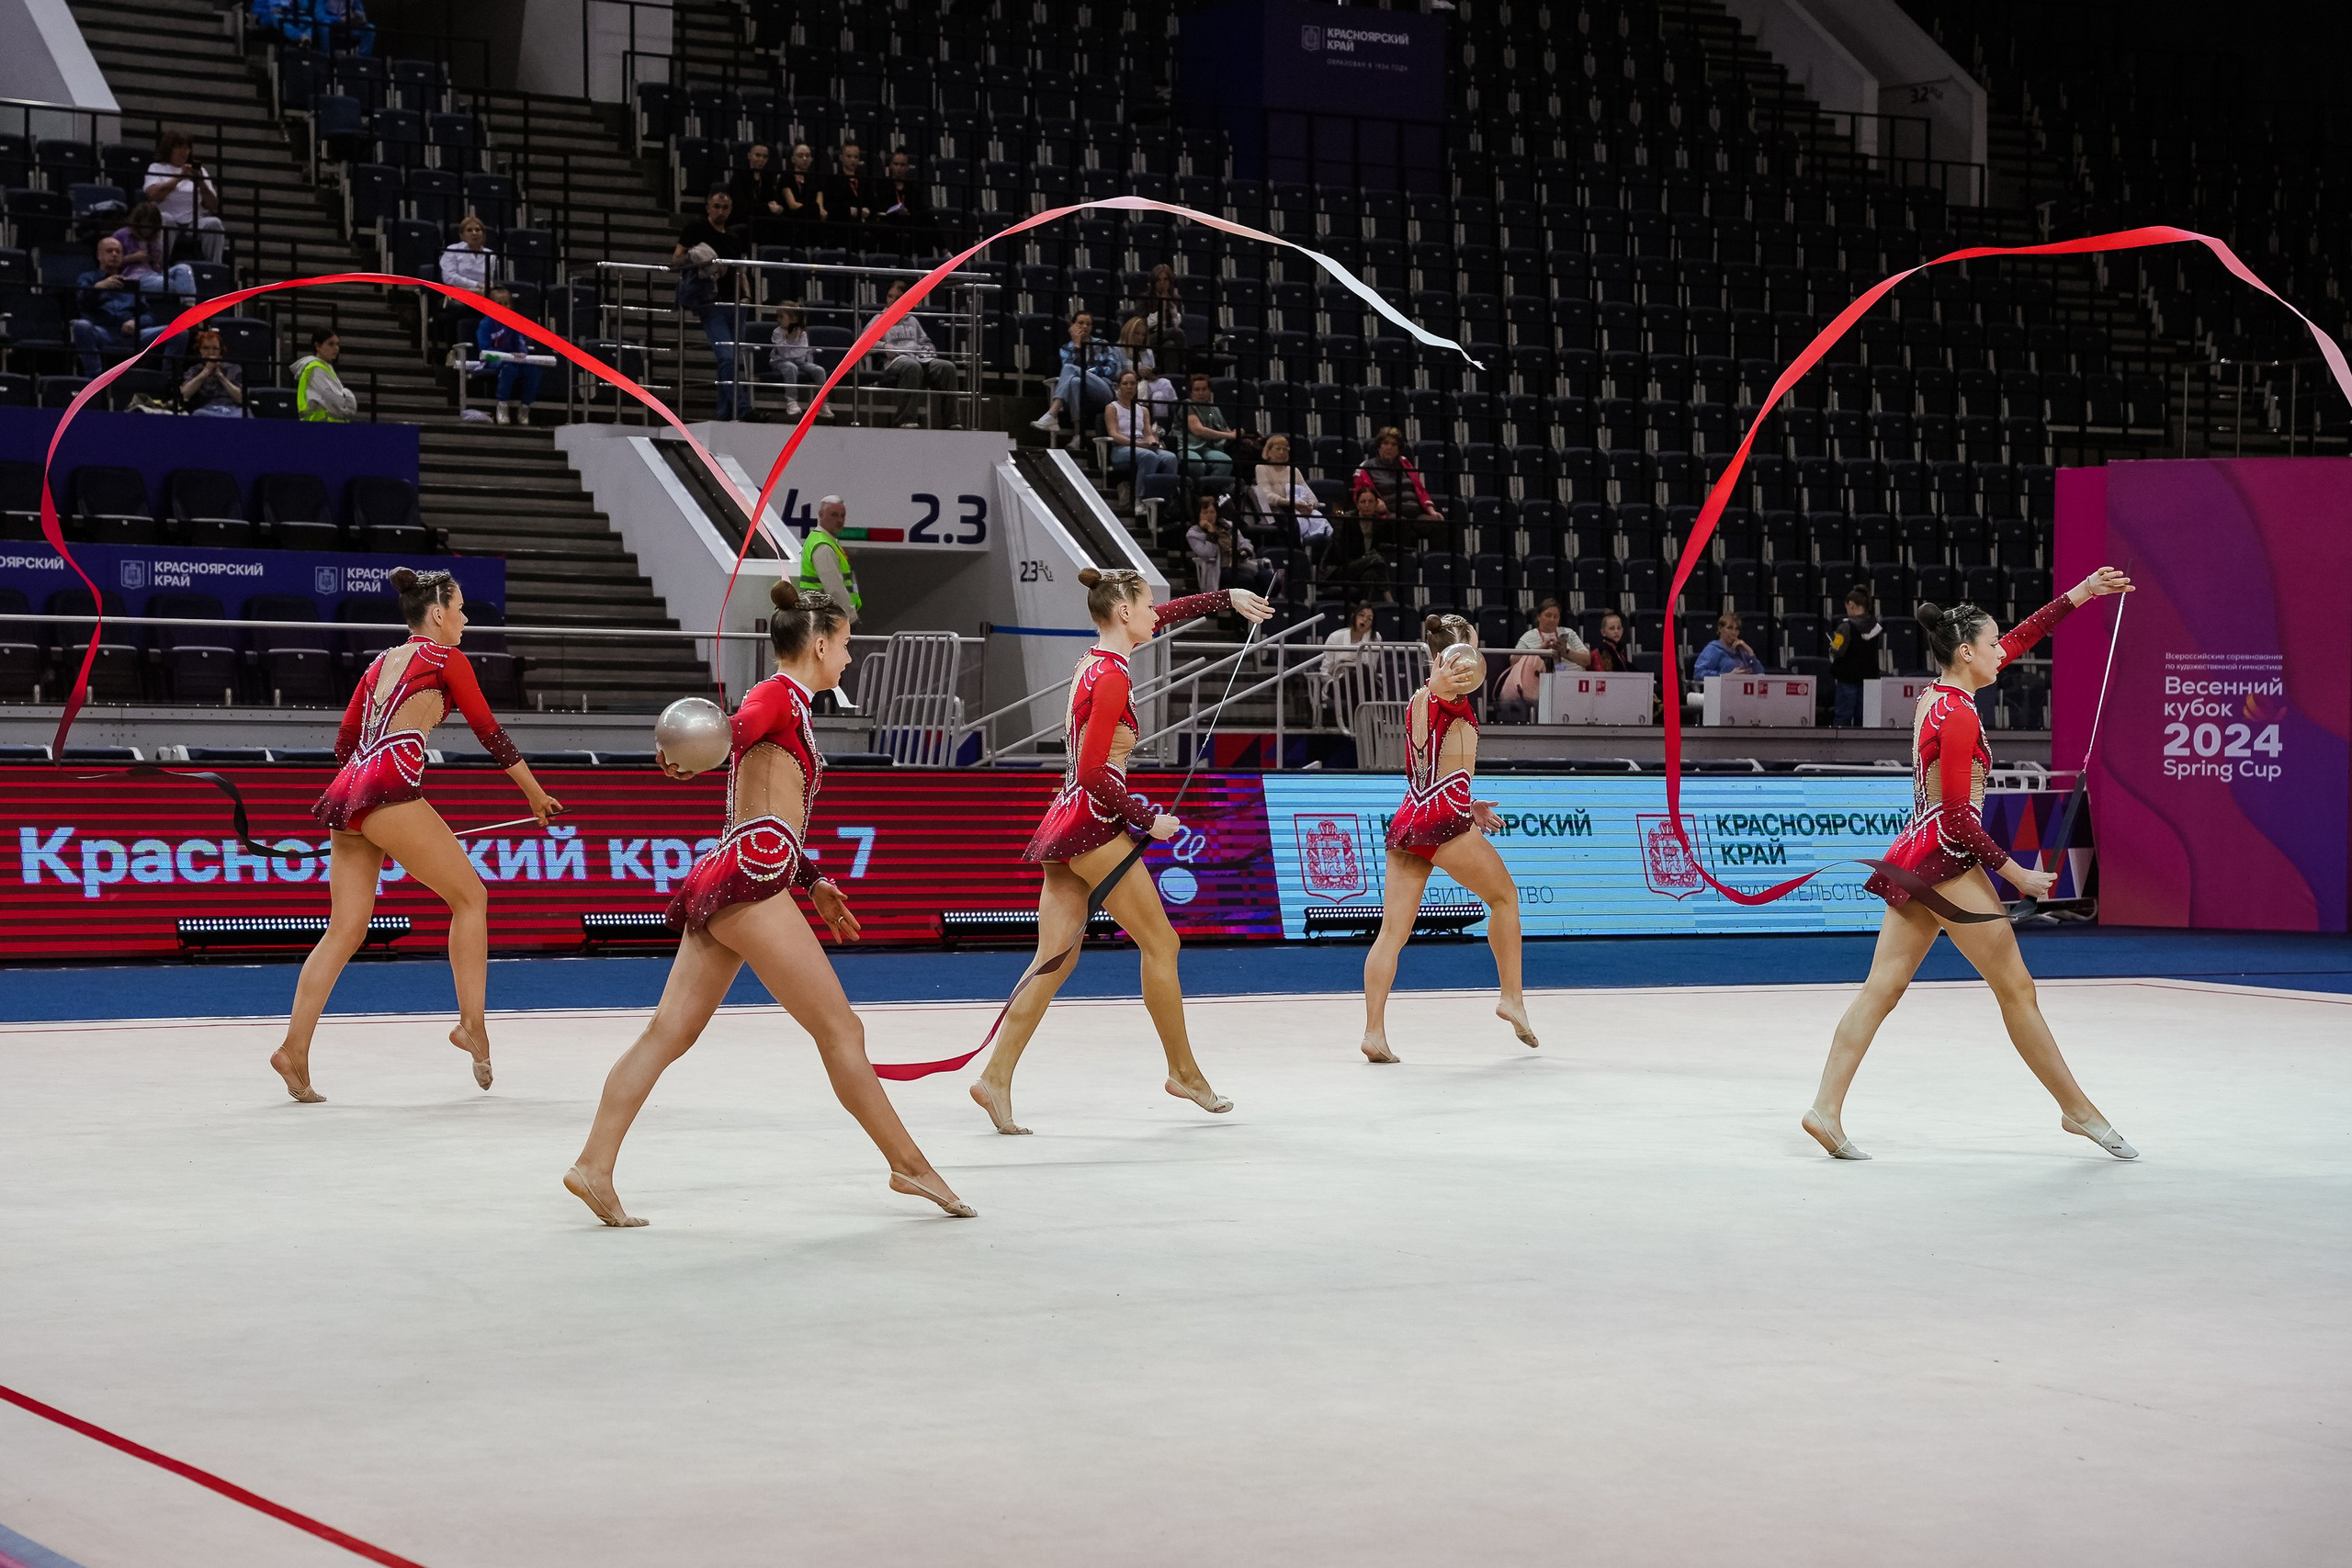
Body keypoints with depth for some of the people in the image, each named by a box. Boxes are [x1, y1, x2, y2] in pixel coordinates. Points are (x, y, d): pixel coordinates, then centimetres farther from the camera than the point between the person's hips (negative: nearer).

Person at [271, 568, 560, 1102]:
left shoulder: (382, 663, 25)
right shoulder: (446, 658, 5)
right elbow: (489, 733, 8)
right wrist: (537, 794, 18)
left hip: (346, 795, 7)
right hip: (389, 791, -7)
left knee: (345, 929, 5)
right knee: (469, 896, 3)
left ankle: (294, 1049, -4)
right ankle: (472, 1024, -3)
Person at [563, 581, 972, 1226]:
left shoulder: (787, 706, 25)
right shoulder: (778, 695, -5)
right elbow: (734, 733, -29)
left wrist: (812, 883, 41)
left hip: (724, 883, 10)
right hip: (750, 881, -10)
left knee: (670, 1032, 5)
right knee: (840, 1029, -3)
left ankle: (594, 1166, 1)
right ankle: (910, 1165, 4)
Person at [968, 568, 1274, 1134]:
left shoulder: (1098, 659, 12)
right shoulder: (1112, 676, -15)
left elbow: (1164, 617, 30)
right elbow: (1093, 773, -20)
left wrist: (1227, 597, 30)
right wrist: (1147, 818, -10)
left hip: (1067, 824, 9)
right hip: (1095, 824, -9)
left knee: (1054, 961, 4)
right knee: (1161, 943, 4)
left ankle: (995, 1077, -4)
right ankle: (1184, 1073, 15)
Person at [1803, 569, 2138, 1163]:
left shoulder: (1935, 696, 11)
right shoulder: (1959, 715, -15)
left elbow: (2015, 641, 24)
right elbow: (1957, 815, -18)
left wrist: (2077, 596, 27)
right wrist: (2014, 873, -12)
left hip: (1916, 859, 9)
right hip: (1948, 861, -9)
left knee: (1880, 990, 4)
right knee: (2017, 990, 1)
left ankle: (1826, 1109, -2)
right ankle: (2078, 1110, 9)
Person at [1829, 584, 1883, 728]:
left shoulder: (1847, 626, -15)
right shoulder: (1876, 626, 2)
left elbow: (1837, 652, -18)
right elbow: (1881, 648, 12)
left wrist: (1832, 645, 2)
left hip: (1848, 678, -5)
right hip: (1870, 676, 5)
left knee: (1844, 716, 1)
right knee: (1862, 716, 9)